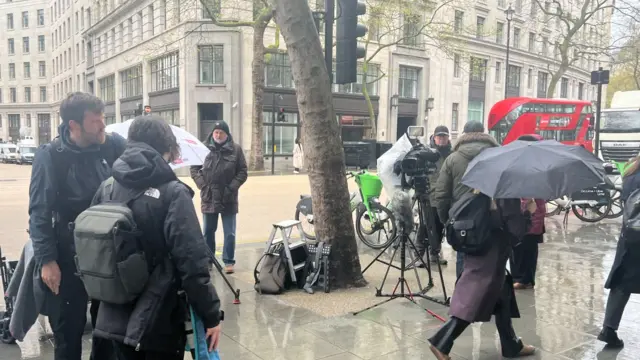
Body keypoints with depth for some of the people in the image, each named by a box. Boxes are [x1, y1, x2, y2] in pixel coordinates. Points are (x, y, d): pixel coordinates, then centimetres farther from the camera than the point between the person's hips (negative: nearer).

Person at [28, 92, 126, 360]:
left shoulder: (113, 145, -5)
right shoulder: (50, 155, -12)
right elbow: (40, 211, -11)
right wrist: (46, 259, -15)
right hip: (71, 254, -3)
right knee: (69, 327, 9)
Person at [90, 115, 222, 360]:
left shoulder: (107, 188, 1)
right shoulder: (173, 193, -17)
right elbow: (192, 261, -22)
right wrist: (211, 315, -13)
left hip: (116, 317, 6)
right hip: (160, 319, -5)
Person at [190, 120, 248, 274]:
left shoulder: (236, 149, -3)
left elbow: (243, 171, -1)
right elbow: (194, 169, 5)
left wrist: (232, 187, -11)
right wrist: (203, 185, -7)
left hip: (228, 199, -1)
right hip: (208, 198, 1)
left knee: (230, 233, 5)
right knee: (208, 231, 13)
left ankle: (229, 261, 17)